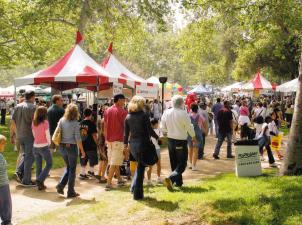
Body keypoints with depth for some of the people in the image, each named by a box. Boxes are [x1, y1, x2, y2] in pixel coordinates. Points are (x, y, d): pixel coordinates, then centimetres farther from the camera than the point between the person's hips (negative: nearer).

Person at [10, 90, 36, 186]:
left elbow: (13, 122, 9)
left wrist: (11, 136, 15)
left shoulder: (18, 107, 8)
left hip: (19, 136, 6)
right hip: (29, 136, -6)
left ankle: (19, 171, 9)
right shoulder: (32, 107, -11)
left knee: (26, 155, 24)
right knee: (29, 157, 3)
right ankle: (26, 180, 7)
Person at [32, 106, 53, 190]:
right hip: (44, 146, -5)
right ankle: (40, 180, -3)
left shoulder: (34, 123, 2)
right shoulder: (45, 122, -14)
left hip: (35, 146, 6)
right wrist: (49, 143, 7)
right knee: (49, 164, 10)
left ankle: (40, 184, 17)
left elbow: (34, 134, 7)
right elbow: (47, 135, -10)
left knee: (38, 166, 13)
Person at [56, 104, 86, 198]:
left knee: (68, 167, 22)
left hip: (62, 147, 5)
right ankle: (71, 192, 12)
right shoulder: (75, 123, -13)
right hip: (72, 147, -5)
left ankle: (61, 185, 8)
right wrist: (82, 151, -6)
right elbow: (78, 138, -13)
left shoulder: (61, 121, 0)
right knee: (72, 170, 7)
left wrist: (60, 145, 17)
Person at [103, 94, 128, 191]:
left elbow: (105, 126, 13)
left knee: (115, 161, 17)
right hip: (118, 140, -7)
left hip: (109, 139, 7)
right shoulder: (122, 111, -9)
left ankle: (119, 180, 27)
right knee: (114, 163, -5)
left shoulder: (107, 111, 10)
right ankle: (108, 183, -6)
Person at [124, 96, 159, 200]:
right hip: (143, 143, -5)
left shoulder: (128, 116, 5)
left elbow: (126, 132, 8)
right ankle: (137, 193, 6)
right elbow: (150, 130, -9)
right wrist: (157, 137, 8)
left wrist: (125, 144, 17)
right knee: (141, 167, 3)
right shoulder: (144, 115, -9)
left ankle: (134, 187, 18)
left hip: (132, 143, 5)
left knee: (140, 165, 24)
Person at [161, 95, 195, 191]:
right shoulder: (183, 113, -17)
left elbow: (163, 128, 3)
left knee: (174, 162, 18)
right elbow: (189, 127, -9)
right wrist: (193, 136, 9)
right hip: (181, 141, -6)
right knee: (182, 163, 1)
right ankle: (170, 179, -18)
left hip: (170, 140, 6)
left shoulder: (166, 113, -3)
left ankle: (178, 182, 27)